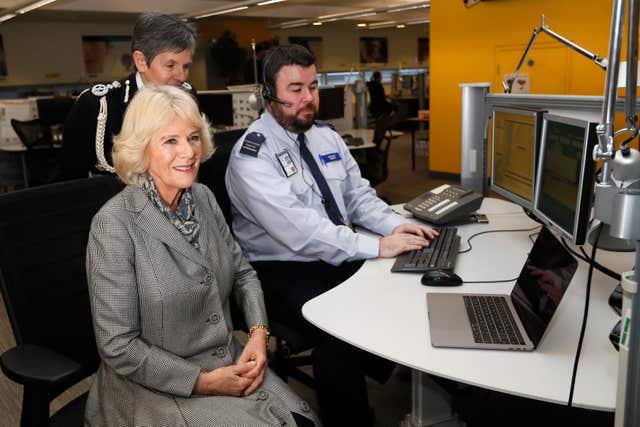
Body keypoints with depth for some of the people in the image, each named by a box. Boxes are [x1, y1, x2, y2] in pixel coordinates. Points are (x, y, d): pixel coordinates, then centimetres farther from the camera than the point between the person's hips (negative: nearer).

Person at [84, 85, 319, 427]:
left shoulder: (203, 198, 1)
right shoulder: (115, 225, -18)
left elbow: (242, 272, 10)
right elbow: (119, 347, -16)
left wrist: (259, 333, -5)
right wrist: (203, 382, -16)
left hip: (230, 364, 5)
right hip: (157, 386, -5)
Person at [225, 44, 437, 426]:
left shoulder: (326, 136, 9)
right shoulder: (252, 155, -16)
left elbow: (358, 195, 10)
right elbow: (299, 229, -26)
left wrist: (395, 225, -10)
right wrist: (377, 246, -27)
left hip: (342, 258, 7)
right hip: (285, 273, -6)